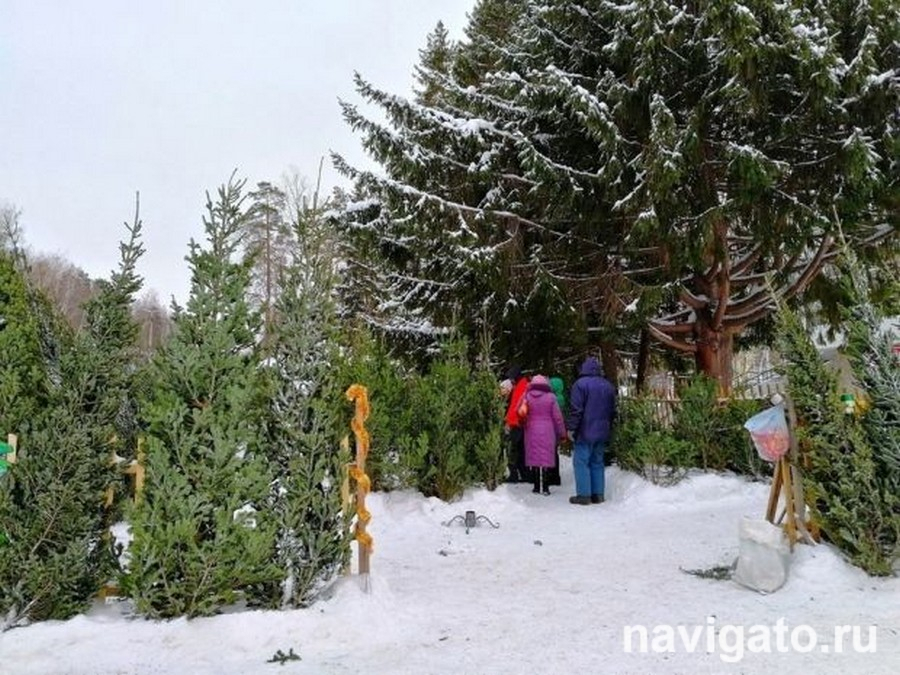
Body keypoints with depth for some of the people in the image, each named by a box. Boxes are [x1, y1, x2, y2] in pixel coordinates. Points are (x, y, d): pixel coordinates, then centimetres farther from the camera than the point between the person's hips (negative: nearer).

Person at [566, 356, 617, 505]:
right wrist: (608, 429, 25)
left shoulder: (580, 384, -11)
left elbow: (576, 410, -15)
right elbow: (612, 411, 18)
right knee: (597, 462, 13)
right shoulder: (608, 386, 11)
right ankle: (598, 494, 13)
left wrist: (571, 428, -8)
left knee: (581, 462, -1)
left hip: (584, 432, -6)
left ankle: (583, 495, -3)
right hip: (602, 433, 7)